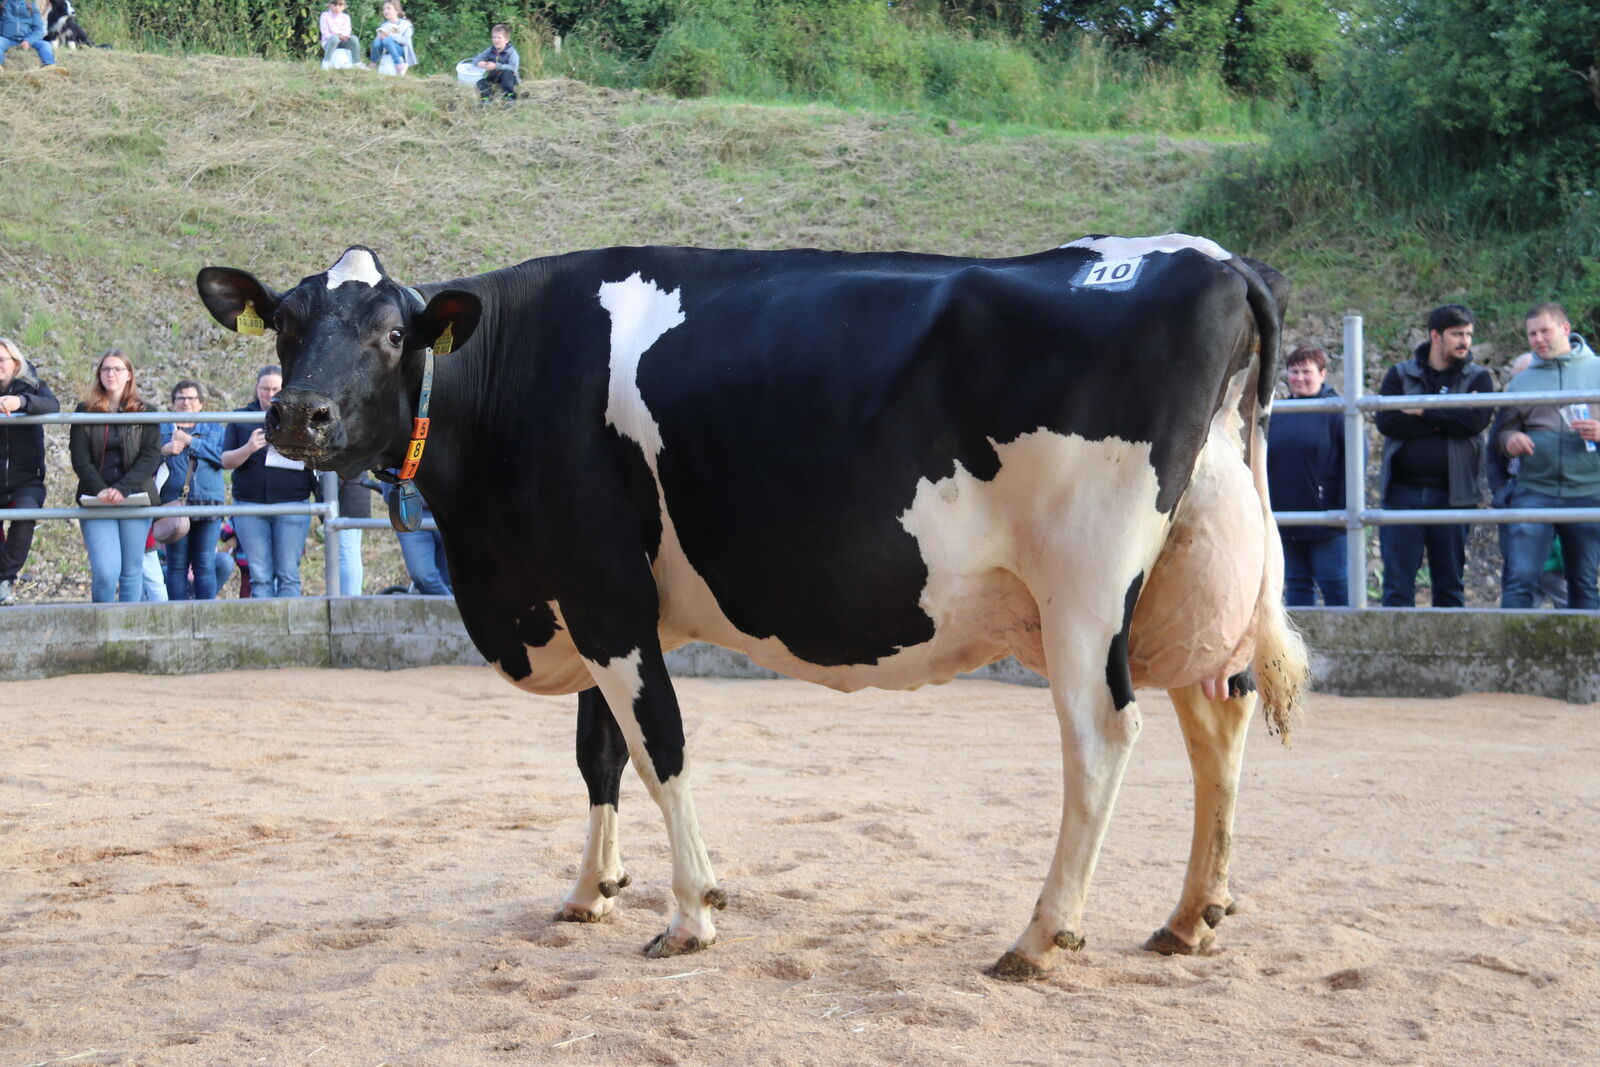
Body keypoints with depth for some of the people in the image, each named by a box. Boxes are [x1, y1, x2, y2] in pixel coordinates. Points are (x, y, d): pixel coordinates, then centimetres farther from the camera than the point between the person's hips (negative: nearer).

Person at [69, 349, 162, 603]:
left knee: (132, 570, 2)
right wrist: (100, 490, -16)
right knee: (105, 570, -12)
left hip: (135, 499, 1)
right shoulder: (85, 412, 9)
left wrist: (122, 489, -16)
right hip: (97, 502, 0)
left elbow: (151, 458, -2)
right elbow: (80, 458, 1)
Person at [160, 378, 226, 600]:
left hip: (208, 503, 0)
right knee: (177, 564, -2)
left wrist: (190, 441, -6)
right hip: (173, 503, 0)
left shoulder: (216, 429, 16)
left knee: (205, 563, -2)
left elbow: (223, 456, -3)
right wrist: (163, 451, -10)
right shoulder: (161, 429, 16)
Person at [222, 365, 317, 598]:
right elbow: (226, 461, 5)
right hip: (250, 505, 1)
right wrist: (248, 448, -15)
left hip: (292, 503, -1)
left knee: (288, 574, -4)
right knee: (259, 575, -1)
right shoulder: (241, 419, 11)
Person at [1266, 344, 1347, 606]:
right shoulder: (1278, 414, 11)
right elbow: (1262, 462, 16)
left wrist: (1347, 507, -14)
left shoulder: (1337, 411, -4)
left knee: (1334, 584, -1)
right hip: (1287, 520, 5)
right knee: (1297, 584, 9)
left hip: (1326, 521, -5)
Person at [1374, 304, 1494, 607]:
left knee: (1450, 584, 7)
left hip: (1452, 493, 0)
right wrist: (1445, 421, -12)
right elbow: (1385, 421, -9)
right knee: (1397, 584, -1)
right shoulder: (1399, 375, 8)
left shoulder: (1478, 378, 8)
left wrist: (1422, 411, -9)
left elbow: (1477, 419, -12)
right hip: (1402, 493, 0)